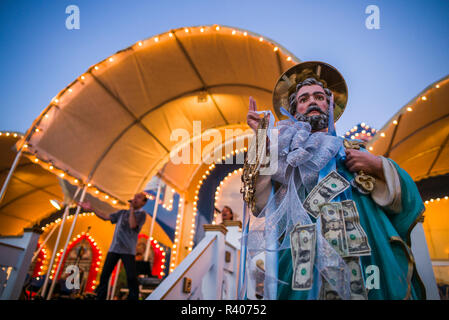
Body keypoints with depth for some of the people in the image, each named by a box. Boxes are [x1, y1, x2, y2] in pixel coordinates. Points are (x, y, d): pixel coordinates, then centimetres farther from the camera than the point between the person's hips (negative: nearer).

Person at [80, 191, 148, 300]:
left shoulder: (142, 213, 1)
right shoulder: (122, 212, 19)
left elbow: (132, 225, -15)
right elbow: (106, 217, 19)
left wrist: (132, 209, -11)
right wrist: (91, 209, 15)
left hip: (128, 250, -5)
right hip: (114, 248, 5)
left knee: (131, 278, -10)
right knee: (104, 275, 4)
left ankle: (133, 298, 1)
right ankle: (100, 297, 16)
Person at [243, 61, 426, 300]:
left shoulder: (353, 150, 19)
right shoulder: (286, 152, 11)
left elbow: (403, 202, 16)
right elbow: (262, 201, -6)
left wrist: (378, 166, -3)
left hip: (364, 258, 3)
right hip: (308, 262, -2)